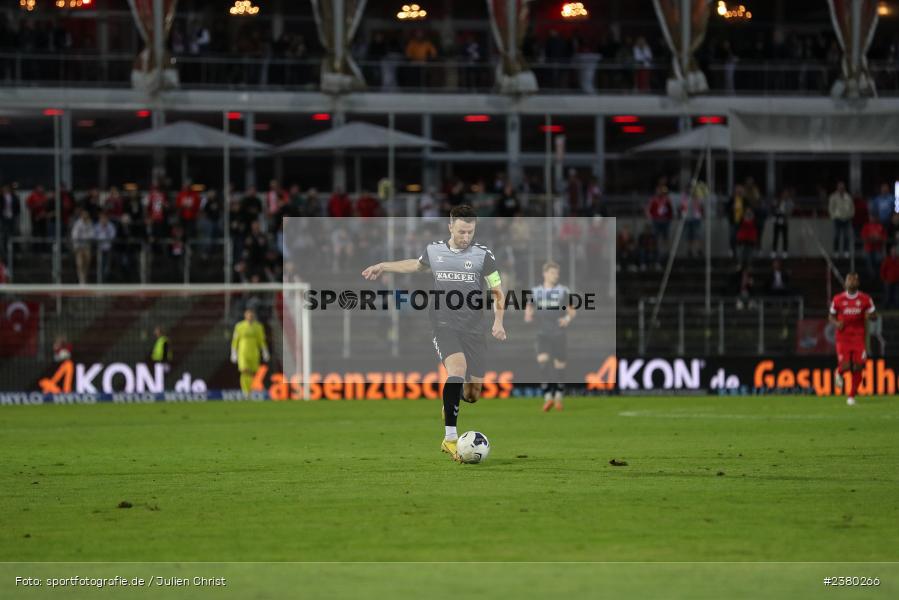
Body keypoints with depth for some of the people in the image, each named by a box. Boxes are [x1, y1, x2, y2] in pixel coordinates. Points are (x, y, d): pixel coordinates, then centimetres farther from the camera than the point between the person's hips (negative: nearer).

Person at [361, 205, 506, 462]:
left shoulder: (483, 254, -1)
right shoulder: (434, 250, 5)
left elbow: (497, 291, 5)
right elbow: (417, 265, 29)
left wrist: (498, 321, -9)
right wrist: (383, 266, 30)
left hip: (473, 328, 1)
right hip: (444, 325, -1)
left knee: (473, 393, 1)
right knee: (458, 367, -29)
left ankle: (450, 404, 42)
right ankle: (450, 438, -29)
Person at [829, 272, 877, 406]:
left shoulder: (865, 299, 2)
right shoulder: (838, 299, 1)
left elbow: (874, 316, 8)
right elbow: (831, 317, 11)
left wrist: (870, 315, -16)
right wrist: (836, 323, -11)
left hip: (859, 338, 1)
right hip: (843, 338, -1)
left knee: (857, 367, -3)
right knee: (845, 367, -11)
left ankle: (851, 396, 12)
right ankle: (839, 372, 28)